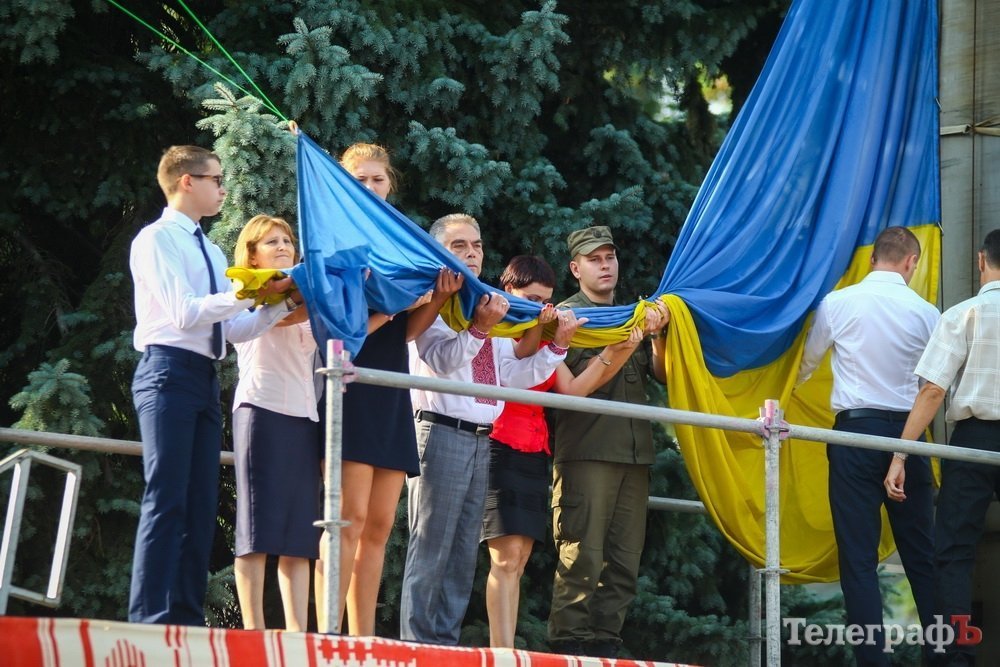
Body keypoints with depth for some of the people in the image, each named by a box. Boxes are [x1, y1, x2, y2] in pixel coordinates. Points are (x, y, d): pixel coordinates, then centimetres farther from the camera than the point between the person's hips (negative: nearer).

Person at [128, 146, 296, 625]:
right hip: (170, 371, -8)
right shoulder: (157, 239, -3)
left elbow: (235, 329, 15)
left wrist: (284, 303, 5)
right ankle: (149, 619, -12)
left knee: (201, 507, 4)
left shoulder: (211, 252, 21)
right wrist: (250, 291, -15)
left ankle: (187, 618, 5)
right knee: (167, 501, -12)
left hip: (205, 378, 8)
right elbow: (184, 313, -15)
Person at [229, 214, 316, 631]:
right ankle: (253, 629, -12)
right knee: (259, 526, -10)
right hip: (262, 409, -6)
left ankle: (297, 633, -6)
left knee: (299, 533, -1)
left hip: (303, 414, 6)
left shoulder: (303, 298, 27)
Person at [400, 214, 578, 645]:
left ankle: (447, 642, 13)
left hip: (482, 440, 8)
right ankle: (418, 647, -7)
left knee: (463, 556, 9)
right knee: (430, 550, -8)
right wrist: (479, 328, -31)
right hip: (443, 434, -8)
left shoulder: (490, 306, 21)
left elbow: (512, 375, 15)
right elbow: (441, 359, -18)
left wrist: (557, 346, 4)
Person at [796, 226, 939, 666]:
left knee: (858, 555, 0)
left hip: (855, 431, -2)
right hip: (907, 432, 2)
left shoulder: (838, 303, 0)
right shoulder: (925, 313, 2)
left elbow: (807, 362, 15)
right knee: (921, 552, 9)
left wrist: (793, 384, 36)